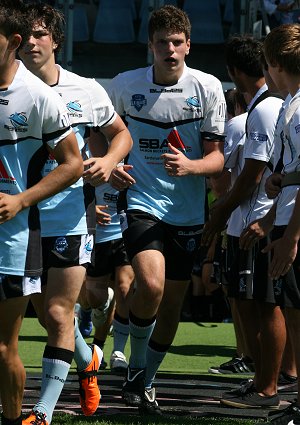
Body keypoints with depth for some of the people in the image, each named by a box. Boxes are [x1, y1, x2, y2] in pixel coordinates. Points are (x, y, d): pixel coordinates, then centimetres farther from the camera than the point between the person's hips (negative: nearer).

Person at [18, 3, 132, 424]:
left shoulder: (86, 91, 0)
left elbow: (121, 133, 14)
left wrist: (109, 161, -6)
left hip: (71, 216, -2)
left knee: (58, 314, -7)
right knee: (47, 315, 15)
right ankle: (88, 358, 45)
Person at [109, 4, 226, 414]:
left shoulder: (208, 87, -4)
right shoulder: (124, 85, -3)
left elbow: (216, 157, -2)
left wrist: (189, 166, -24)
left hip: (188, 211, 2)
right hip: (141, 200, -2)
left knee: (172, 303, 8)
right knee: (151, 286, -25)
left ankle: (146, 381, 30)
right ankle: (136, 367, -1)